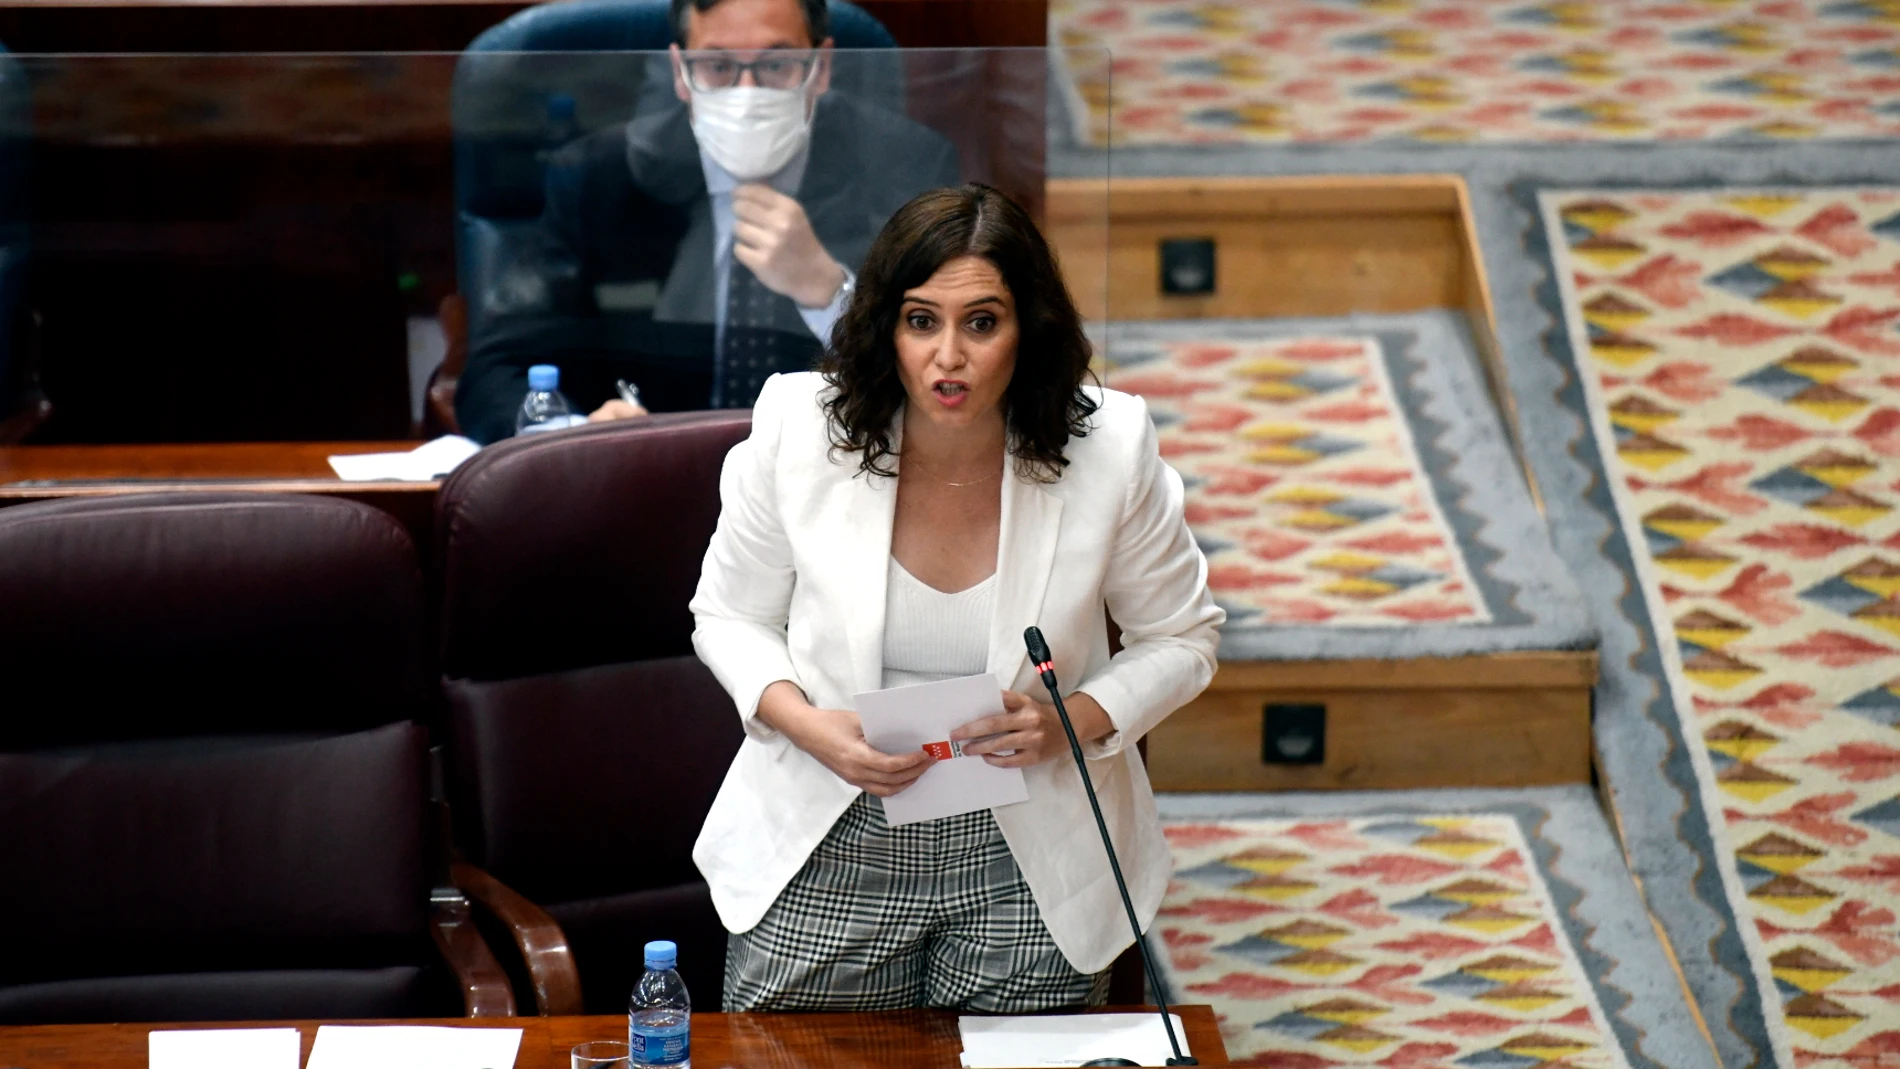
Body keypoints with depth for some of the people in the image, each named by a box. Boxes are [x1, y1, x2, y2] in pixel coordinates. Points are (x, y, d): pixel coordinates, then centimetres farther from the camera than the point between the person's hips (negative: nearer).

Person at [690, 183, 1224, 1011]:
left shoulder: (1109, 452, -13)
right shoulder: (798, 431, -11)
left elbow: (1181, 638, 2)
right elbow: (728, 617, 3)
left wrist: (1078, 721, -17)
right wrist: (803, 722, -16)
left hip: (1030, 856, 0)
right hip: (828, 849, 1)